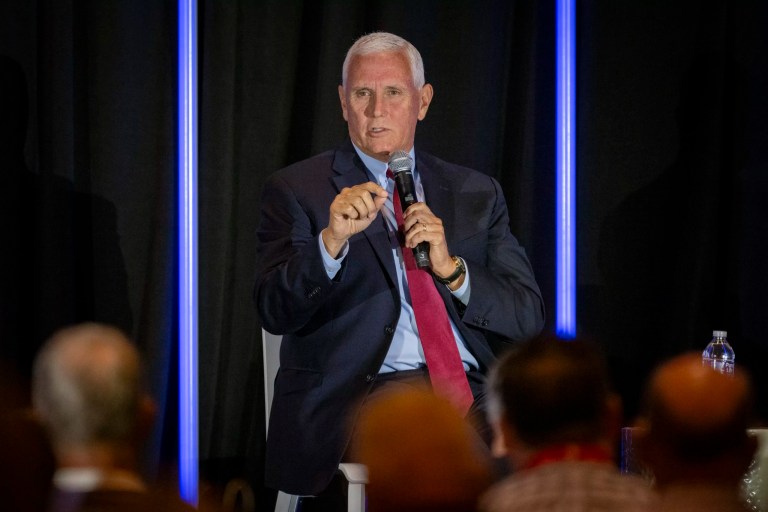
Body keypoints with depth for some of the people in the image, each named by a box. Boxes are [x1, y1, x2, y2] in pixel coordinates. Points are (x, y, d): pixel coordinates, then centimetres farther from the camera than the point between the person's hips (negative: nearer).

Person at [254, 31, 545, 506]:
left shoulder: (476, 194, 19)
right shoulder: (296, 190, 9)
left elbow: (528, 316, 11)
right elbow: (276, 311, -3)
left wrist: (452, 268, -6)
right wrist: (331, 241, -20)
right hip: (361, 390, -4)